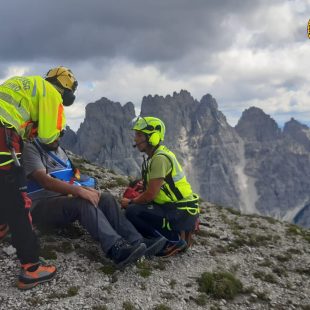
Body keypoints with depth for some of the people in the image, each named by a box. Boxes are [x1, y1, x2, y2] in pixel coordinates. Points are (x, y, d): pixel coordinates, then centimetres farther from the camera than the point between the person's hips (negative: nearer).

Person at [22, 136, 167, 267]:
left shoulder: (58, 150, 17)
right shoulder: (31, 149, -9)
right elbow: (45, 181, -23)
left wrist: (84, 189, -8)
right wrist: (78, 190, -33)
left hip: (64, 198, 7)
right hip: (41, 206, -7)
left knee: (106, 198, -15)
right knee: (83, 202, -35)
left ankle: (137, 243, -26)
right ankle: (117, 250, -46)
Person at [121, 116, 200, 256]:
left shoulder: (160, 158, -19)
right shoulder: (156, 155, 11)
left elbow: (150, 195, -19)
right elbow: (151, 190, 16)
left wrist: (130, 202, -2)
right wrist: (133, 200, 8)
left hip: (182, 213, -10)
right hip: (176, 207, 10)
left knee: (133, 212, -17)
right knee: (138, 207, 16)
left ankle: (175, 240, -8)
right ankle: (178, 231, 10)